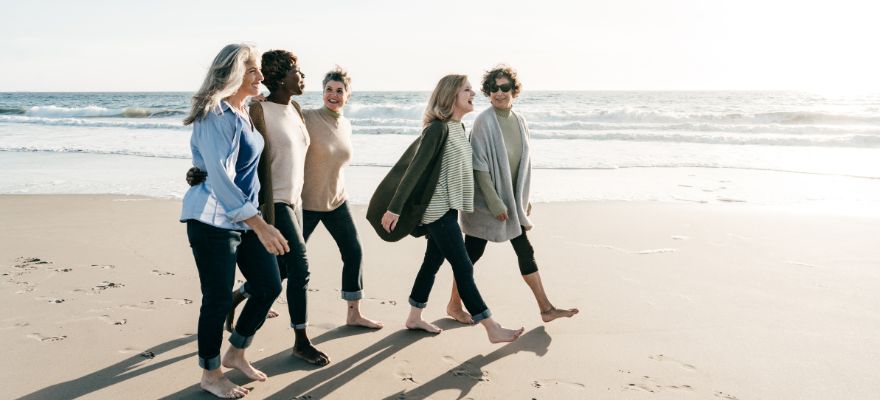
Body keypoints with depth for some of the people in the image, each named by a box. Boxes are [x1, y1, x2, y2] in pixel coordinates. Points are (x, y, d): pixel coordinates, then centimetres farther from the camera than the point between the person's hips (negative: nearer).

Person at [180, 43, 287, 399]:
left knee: (269, 286, 10)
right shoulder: (216, 115, -17)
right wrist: (260, 226, -30)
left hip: (244, 216, 9)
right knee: (218, 299, 1)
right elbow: (220, 177, -25)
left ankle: (235, 354, 29)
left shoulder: (243, 112, 11)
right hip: (213, 220, -9)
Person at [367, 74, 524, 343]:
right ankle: (492, 329, 1)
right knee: (463, 267, -4)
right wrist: (394, 207, -20)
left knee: (433, 261, 16)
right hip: (437, 210, -9)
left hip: (447, 208, 9)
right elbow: (414, 169, -20)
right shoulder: (438, 129, -17)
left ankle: (414, 318, 29)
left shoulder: (459, 128, 10)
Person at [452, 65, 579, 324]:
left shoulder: (519, 121, 5)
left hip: (512, 201, 7)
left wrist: (525, 199, 12)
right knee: (473, 253, 3)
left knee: (525, 252, 10)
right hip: (485, 202, -7)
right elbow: (479, 166, -17)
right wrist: (495, 203, -19)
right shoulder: (484, 121, -15)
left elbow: (523, 163, 12)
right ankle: (454, 305, 20)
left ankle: (546, 309, 18)